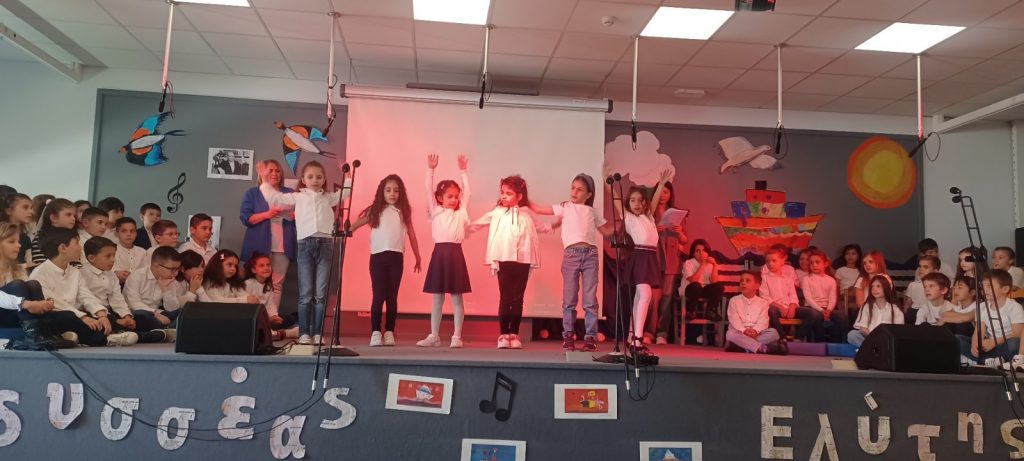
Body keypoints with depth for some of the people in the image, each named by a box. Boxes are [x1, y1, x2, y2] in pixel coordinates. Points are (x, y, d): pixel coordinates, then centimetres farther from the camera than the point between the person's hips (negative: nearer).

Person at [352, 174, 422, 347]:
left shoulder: (404, 212, 10)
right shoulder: (375, 211, 5)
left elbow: (411, 235, 14)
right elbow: (356, 224, 0)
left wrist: (417, 257, 17)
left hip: (396, 257, 2)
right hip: (378, 256, -2)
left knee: (392, 296, 6)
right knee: (378, 296, -3)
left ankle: (389, 332, 12)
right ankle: (375, 332, 1)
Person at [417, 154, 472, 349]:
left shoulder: (461, 213, 11)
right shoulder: (436, 211, 9)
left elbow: (467, 192, 8)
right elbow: (428, 190, 2)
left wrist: (463, 171, 7)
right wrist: (431, 170, -4)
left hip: (455, 253, 0)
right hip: (439, 252, 0)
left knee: (457, 298, 4)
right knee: (437, 299, 8)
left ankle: (457, 336, 9)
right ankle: (434, 336, 15)